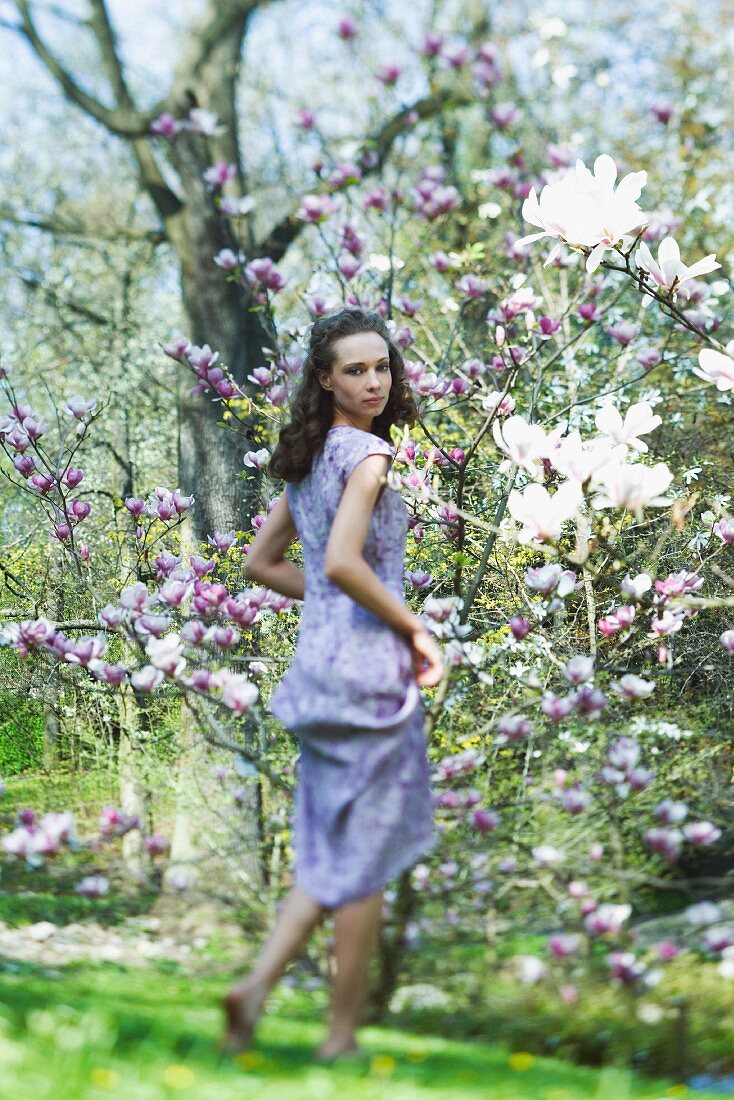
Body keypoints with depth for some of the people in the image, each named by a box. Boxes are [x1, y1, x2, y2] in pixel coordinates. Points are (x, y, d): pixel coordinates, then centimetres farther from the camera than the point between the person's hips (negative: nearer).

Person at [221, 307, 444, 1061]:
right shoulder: (365, 452, -12)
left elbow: (262, 562, 18)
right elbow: (342, 562, -24)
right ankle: (343, 1032, 8)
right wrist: (414, 629, -13)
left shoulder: (306, 457, 14)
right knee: (365, 855, 2)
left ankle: (258, 982, -1)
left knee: (330, 849, 14)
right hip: (368, 666, -8)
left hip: (317, 662, 8)